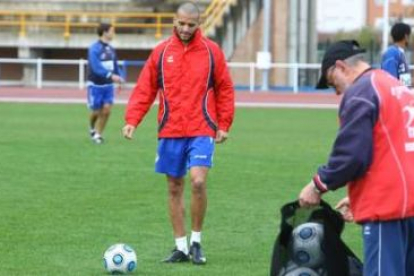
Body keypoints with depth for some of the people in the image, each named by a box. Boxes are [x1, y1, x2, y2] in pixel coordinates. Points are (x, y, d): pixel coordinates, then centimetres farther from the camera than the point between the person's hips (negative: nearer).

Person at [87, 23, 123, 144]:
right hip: (96, 84, -5)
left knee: (106, 110, -7)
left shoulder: (111, 49, 5)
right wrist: (111, 76, -37)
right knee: (96, 111, 4)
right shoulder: (94, 49, -16)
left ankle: (98, 134, 7)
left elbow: (115, 66, 16)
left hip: (108, 84, 5)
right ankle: (92, 128, 34)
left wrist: (120, 80, 10)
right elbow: (96, 67, -27)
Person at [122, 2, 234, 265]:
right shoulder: (161, 52, 5)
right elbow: (144, 90, 4)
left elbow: (225, 90, 5)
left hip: (201, 131, -2)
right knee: (175, 188, 6)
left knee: (198, 182, -17)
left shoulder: (212, 51, 2)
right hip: (170, 132, 2)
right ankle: (181, 247, 15)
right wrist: (132, 120, -7)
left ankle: (196, 241, -1)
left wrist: (224, 125, -2)